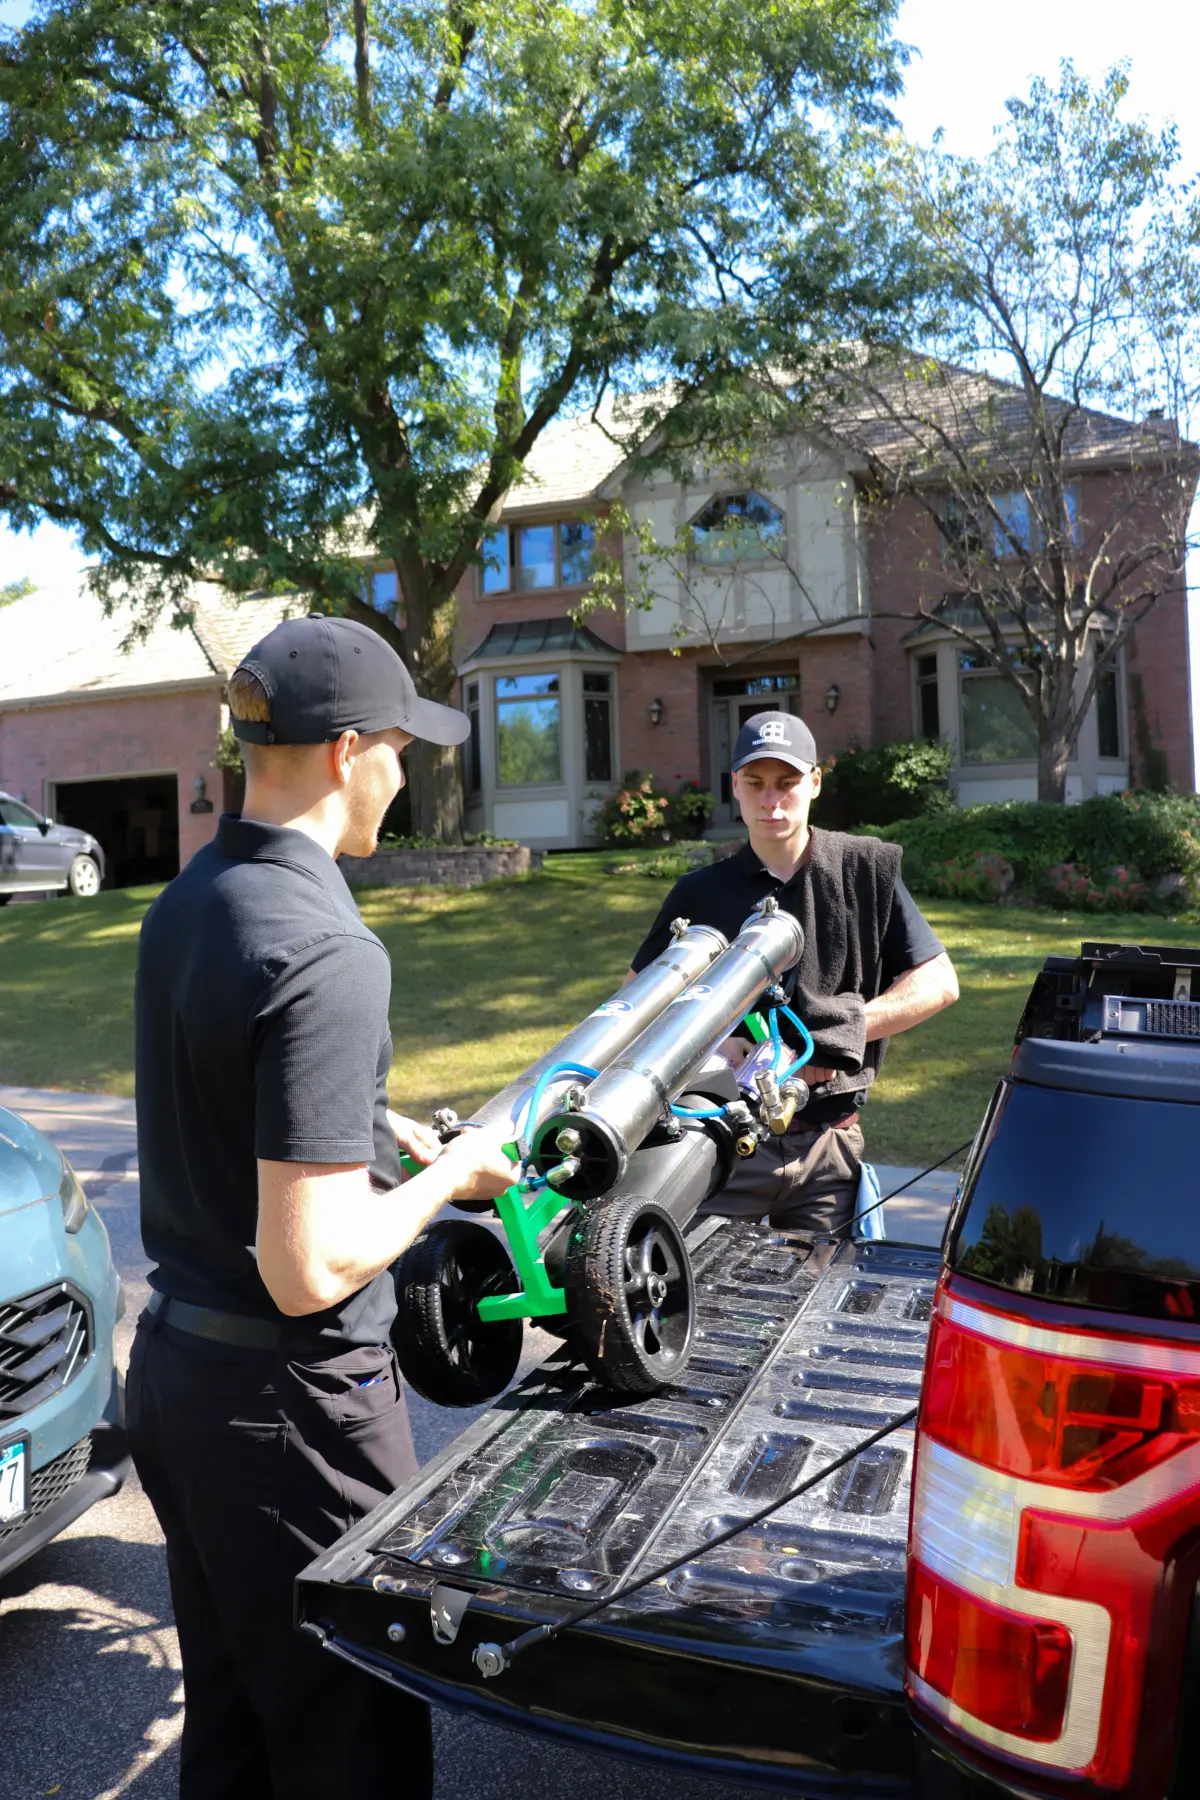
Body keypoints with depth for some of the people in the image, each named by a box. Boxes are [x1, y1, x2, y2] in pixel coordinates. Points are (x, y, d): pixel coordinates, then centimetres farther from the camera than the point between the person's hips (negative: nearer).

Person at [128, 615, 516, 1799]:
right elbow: (310, 1270, -26)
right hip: (284, 1401, -9)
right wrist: (446, 1179, -11)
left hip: (169, 1366, 9)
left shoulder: (184, 902, 4)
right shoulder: (322, 949, -26)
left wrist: (381, 1131, 12)